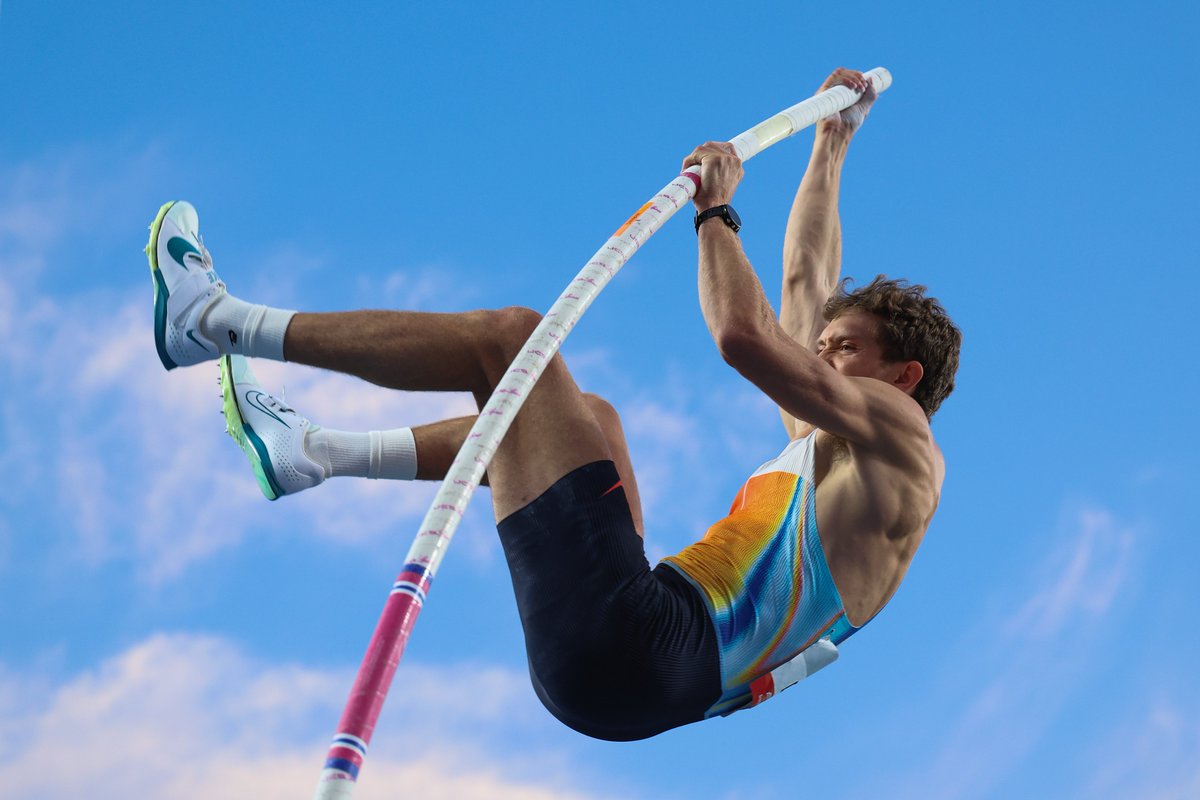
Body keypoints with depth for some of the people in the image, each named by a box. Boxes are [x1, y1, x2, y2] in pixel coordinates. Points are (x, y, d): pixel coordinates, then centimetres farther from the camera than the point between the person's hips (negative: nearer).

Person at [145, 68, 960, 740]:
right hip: (634, 666, 9)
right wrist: (831, 150, 44)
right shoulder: (826, 447, 28)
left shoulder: (898, 431, 3)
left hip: (640, 650, -9)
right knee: (585, 414, 29)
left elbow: (745, 335, -12)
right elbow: (805, 287, 38)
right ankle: (315, 454, 25)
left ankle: (218, 323, 2)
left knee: (511, 333, -6)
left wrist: (716, 209, 2)